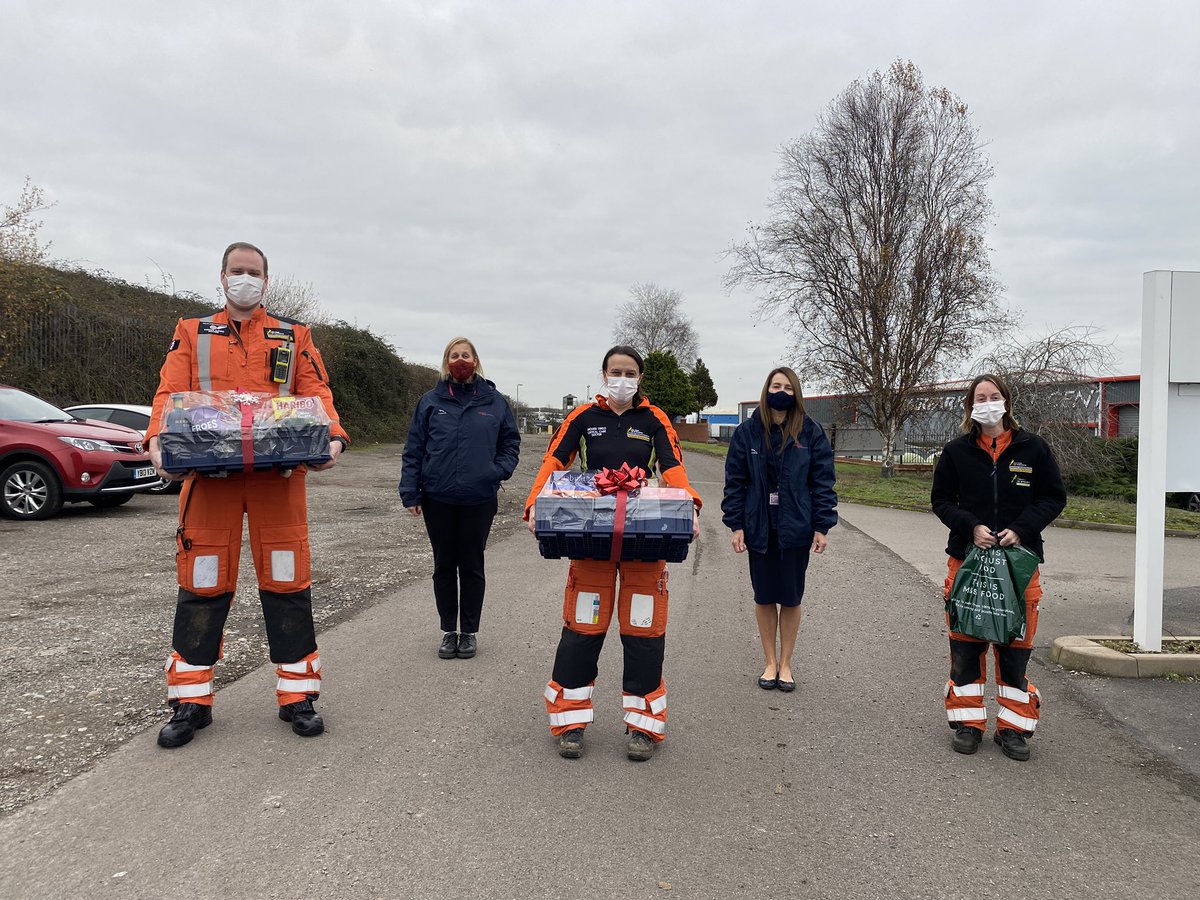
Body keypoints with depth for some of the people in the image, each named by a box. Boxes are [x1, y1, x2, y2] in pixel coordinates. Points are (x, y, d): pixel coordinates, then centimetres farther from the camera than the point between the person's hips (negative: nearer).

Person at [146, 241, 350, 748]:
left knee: (286, 582, 2)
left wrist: (332, 438, -18)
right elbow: (170, 394, 3)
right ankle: (191, 702, 17)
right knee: (202, 584, 4)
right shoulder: (192, 334, 14)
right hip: (208, 475, 1)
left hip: (278, 476, 0)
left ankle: (297, 695, 14)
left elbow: (317, 395, 2)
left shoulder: (294, 338, 13)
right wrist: (158, 441, -17)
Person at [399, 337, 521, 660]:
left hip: (479, 499, 0)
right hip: (437, 498, 1)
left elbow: (511, 441, 9)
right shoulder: (431, 401, 2)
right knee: (444, 566, 10)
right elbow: (414, 449, 2)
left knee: (472, 566, 9)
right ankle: (448, 630, 23)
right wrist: (410, 493, -3)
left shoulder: (494, 401, 2)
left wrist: (498, 471, -8)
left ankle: (469, 631, 22)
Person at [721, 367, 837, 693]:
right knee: (764, 597, 10)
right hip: (759, 528, 1)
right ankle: (769, 662, 25)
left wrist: (821, 526, -6)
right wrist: (736, 525, -4)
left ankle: (785, 663, 24)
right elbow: (735, 480, 1)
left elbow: (822, 481, -1)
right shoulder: (748, 431, -1)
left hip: (796, 528, 0)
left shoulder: (810, 432, -2)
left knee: (791, 598, 8)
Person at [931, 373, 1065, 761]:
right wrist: (971, 527, -10)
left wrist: (1020, 529, -10)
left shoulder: (1032, 448, 2)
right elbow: (941, 500, 7)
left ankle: (1014, 727, 17)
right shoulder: (956, 452, 3)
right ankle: (968, 722, 18)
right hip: (967, 558, 1)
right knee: (965, 646, 5)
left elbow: (1054, 497, 5)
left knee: (1015, 646, 4)